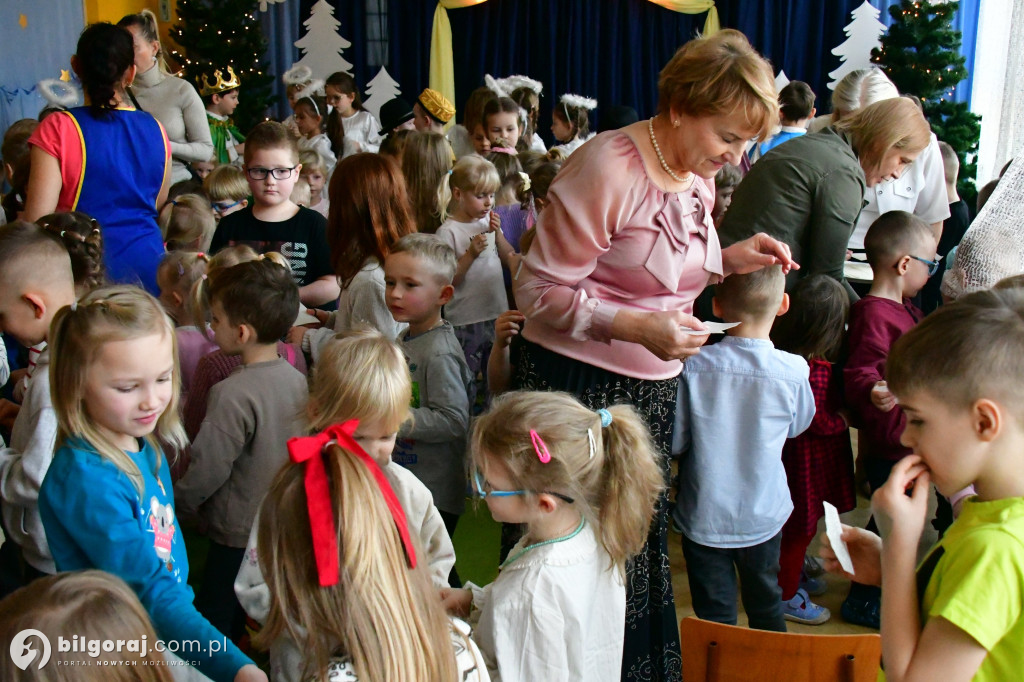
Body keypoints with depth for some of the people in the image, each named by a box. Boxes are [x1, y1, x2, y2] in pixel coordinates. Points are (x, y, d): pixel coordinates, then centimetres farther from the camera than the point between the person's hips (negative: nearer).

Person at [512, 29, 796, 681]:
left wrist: (729, 259, 0)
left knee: (640, 543, 17)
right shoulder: (608, 168, -20)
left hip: (656, 385, 7)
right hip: (580, 383, -7)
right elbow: (539, 289, -19)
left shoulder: (698, 175, 6)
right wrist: (637, 326, -29)